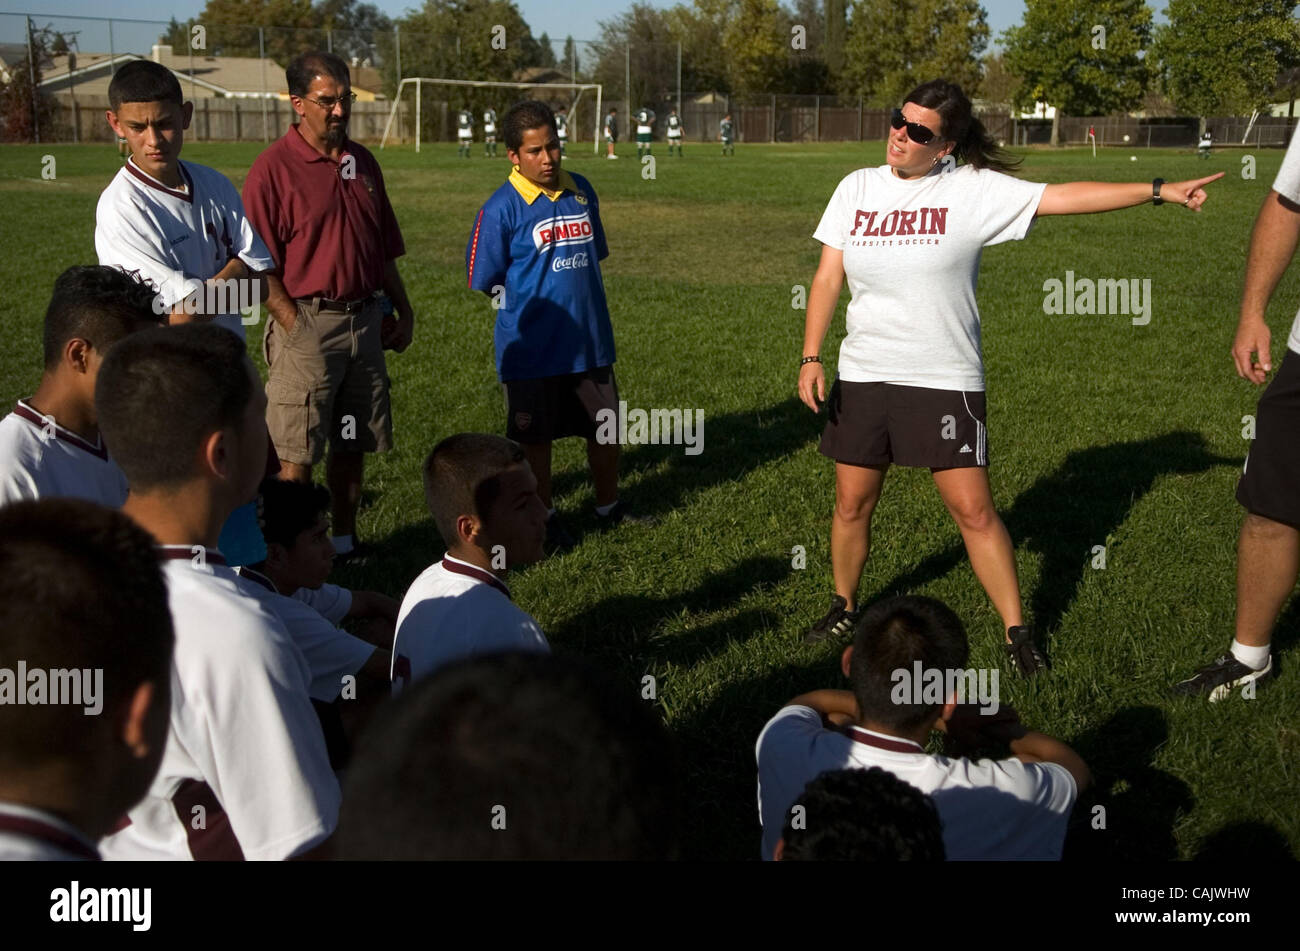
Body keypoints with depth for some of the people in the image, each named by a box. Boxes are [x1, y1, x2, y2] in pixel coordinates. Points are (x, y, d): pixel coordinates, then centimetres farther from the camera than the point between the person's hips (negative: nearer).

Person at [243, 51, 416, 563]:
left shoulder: (363, 162, 12)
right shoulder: (274, 167, -8)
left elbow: (384, 248, 20)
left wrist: (403, 310, 16)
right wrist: (295, 328, -15)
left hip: (364, 321, 6)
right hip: (308, 323, -6)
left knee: (353, 443, 13)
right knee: (297, 452, -3)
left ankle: (345, 540, 25)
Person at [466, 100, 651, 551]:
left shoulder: (581, 191, 4)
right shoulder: (501, 209, -12)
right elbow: (487, 282, -6)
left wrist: (581, 305, 12)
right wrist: (531, 311, 0)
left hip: (590, 342, 5)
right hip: (533, 347, -5)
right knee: (535, 438, 9)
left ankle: (609, 506, 34)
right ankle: (543, 518, 26)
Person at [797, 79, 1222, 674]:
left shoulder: (973, 190, -5)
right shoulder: (857, 188, 5)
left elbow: (1063, 197, -8)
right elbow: (828, 277, 6)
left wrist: (1159, 191, -13)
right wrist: (811, 357, -1)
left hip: (944, 380, -3)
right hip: (862, 377, 3)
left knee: (973, 509, -4)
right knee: (852, 502, 11)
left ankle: (1016, 632, 10)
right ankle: (844, 607, 34)